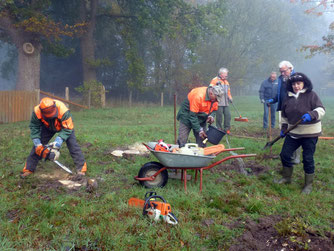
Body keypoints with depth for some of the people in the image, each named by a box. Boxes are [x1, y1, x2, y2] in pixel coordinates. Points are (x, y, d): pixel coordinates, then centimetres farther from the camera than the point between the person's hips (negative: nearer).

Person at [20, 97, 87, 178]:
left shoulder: (63, 111, -44)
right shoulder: (36, 112, -34)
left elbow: (67, 129, -36)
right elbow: (34, 128, -21)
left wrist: (56, 144, -42)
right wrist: (38, 145, -28)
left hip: (64, 125, -2)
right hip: (48, 127, 3)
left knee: (72, 145, -14)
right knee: (37, 147, -3)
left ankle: (81, 168, -8)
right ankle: (29, 169, 8)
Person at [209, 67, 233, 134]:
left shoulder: (226, 82, 23)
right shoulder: (215, 80, 0)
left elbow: (228, 91, 27)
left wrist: (230, 97, 13)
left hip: (226, 103, 7)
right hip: (219, 102, -6)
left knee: (228, 115, 2)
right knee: (219, 116, -4)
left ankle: (227, 129, 12)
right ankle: (219, 129, 7)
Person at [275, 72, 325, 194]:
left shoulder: (311, 95, -9)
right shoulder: (288, 98, 7)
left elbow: (321, 110, -16)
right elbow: (284, 116, 18)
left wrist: (311, 115, -35)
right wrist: (284, 128, 13)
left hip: (309, 134, -5)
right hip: (293, 133, 6)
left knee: (308, 159, 1)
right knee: (285, 154, 8)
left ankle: (308, 184, 18)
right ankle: (287, 177, 30)